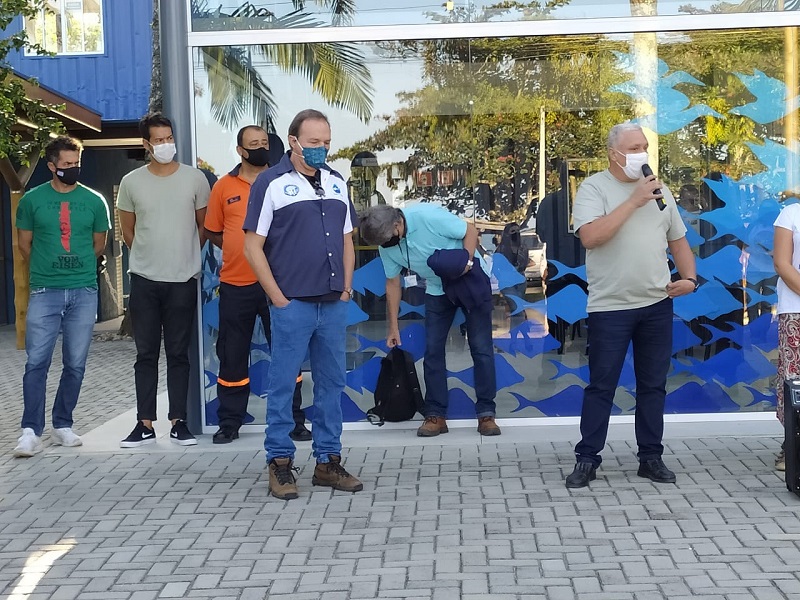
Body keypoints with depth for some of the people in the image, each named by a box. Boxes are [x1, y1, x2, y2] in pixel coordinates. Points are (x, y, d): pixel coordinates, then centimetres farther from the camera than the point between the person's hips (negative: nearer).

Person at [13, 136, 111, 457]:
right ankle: (31, 431, 0)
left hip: (84, 292, 1)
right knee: (36, 362, -6)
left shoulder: (94, 201, 5)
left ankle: (63, 425, 18)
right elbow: (24, 243, 11)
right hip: (45, 292, -1)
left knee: (75, 364, 6)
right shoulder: (32, 199, 2)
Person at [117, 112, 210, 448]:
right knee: (146, 354, 5)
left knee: (179, 353, 5)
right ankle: (145, 424, 10)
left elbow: (203, 225, 10)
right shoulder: (131, 182, 2)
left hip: (183, 280, -1)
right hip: (144, 280, 1)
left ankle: (178, 422, 11)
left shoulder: (195, 179, 0)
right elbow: (128, 231, 13)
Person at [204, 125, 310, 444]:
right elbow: (212, 232, 11)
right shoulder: (223, 187, 4)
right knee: (232, 356, 8)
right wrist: (238, 250, 3)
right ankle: (229, 423, 19)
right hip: (235, 285, 1)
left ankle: (294, 422, 14)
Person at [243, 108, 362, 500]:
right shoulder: (271, 184, -4)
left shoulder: (336, 183, 13)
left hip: (334, 304, 6)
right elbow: (253, 247, -7)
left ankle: (328, 461, 20)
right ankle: (279, 463, 10)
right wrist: (278, 298, -9)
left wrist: (346, 288, 9)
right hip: (293, 303, -5)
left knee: (331, 383, 10)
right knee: (283, 384, 1)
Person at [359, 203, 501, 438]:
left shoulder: (427, 216, -28)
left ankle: (486, 414, -1)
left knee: (481, 347, -6)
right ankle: (436, 416, 5)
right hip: (437, 289, 5)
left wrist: (466, 262, -33)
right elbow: (393, 283, 1)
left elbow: (471, 231, -18)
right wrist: (393, 327, 2)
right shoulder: (386, 246, -10)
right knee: (432, 350, -1)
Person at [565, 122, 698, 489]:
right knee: (601, 386, 2)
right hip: (609, 307, -5)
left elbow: (678, 240, 18)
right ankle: (587, 459, 11)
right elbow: (590, 237, -21)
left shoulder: (659, 190, 11)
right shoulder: (594, 188, -5)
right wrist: (634, 201, -19)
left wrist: (689, 277, 2)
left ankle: (651, 458, 21)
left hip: (657, 304, 5)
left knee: (653, 386, 11)